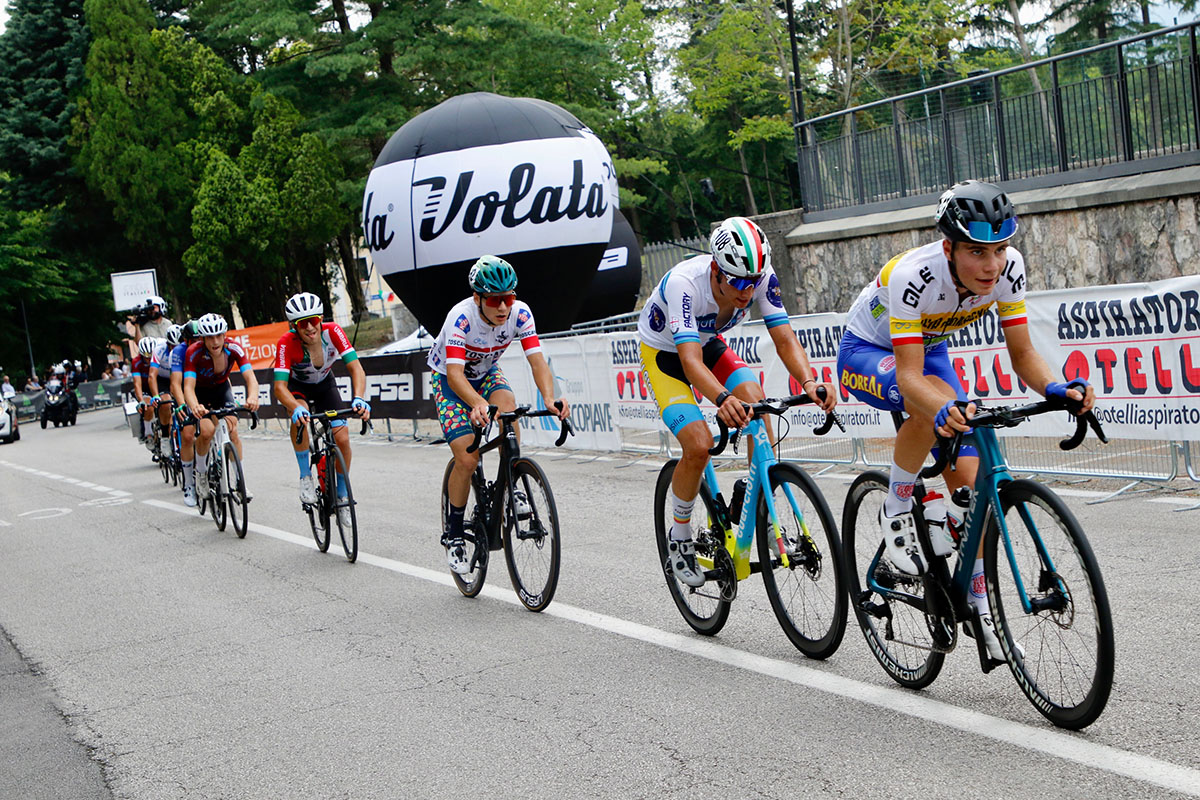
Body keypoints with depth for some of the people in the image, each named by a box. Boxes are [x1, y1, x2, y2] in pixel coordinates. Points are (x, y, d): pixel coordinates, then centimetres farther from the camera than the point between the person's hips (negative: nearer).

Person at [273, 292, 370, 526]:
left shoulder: (333, 332, -30)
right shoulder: (287, 343, -34)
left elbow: (356, 368, -34)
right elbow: (280, 386, -39)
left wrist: (359, 399, -52)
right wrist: (296, 408, -59)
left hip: (325, 385, 2)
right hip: (298, 386, -2)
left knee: (342, 439, -13)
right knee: (300, 417, -36)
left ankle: (341, 496, 9)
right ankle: (305, 476, -16)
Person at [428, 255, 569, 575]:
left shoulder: (520, 313, -24)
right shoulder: (461, 318, -34)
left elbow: (537, 360, -31)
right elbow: (454, 372, -43)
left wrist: (549, 397, -50)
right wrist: (477, 403, -62)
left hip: (486, 374, 3)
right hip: (449, 380, -3)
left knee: (506, 401, -33)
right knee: (467, 458, -16)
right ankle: (453, 533, 4)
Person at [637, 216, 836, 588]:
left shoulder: (762, 277, -25)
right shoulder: (684, 282, -39)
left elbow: (785, 339, -27)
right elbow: (690, 360, -47)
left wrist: (808, 382, -47)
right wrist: (722, 399, -66)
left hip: (709, 344, 5)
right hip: (662, 353, -4)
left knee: (754, 399, -25)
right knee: (699, 445, -22)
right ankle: (679, 538, 3)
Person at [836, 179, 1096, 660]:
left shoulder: (1008, 267, -24)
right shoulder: (914, 275, -39)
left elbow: (1022, 354, -17)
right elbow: (909, 375, -41)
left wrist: (1057, 388, -38)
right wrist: (945, 410, -62)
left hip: (928, 349, 5)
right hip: (866, 353, -5)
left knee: (969, 476, -7)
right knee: (937, 405, -38)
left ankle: (979, 603, 9)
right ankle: (896, 513, -15)